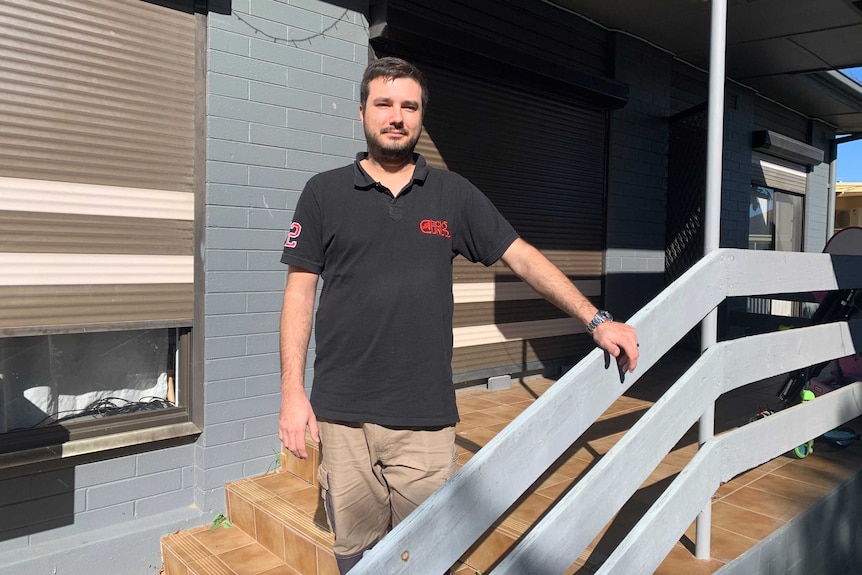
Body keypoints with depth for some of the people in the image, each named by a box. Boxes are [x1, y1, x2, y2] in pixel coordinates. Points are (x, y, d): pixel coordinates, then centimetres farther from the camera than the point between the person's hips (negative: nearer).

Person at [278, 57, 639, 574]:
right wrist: (293, 393, -2)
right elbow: (300, 291, 3)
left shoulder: (453, 195, 7)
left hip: (427, 417, 1)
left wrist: (596, 321, 0)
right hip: (343, 415, 0)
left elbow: (523, 258, 7)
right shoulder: (324, 193, 4)